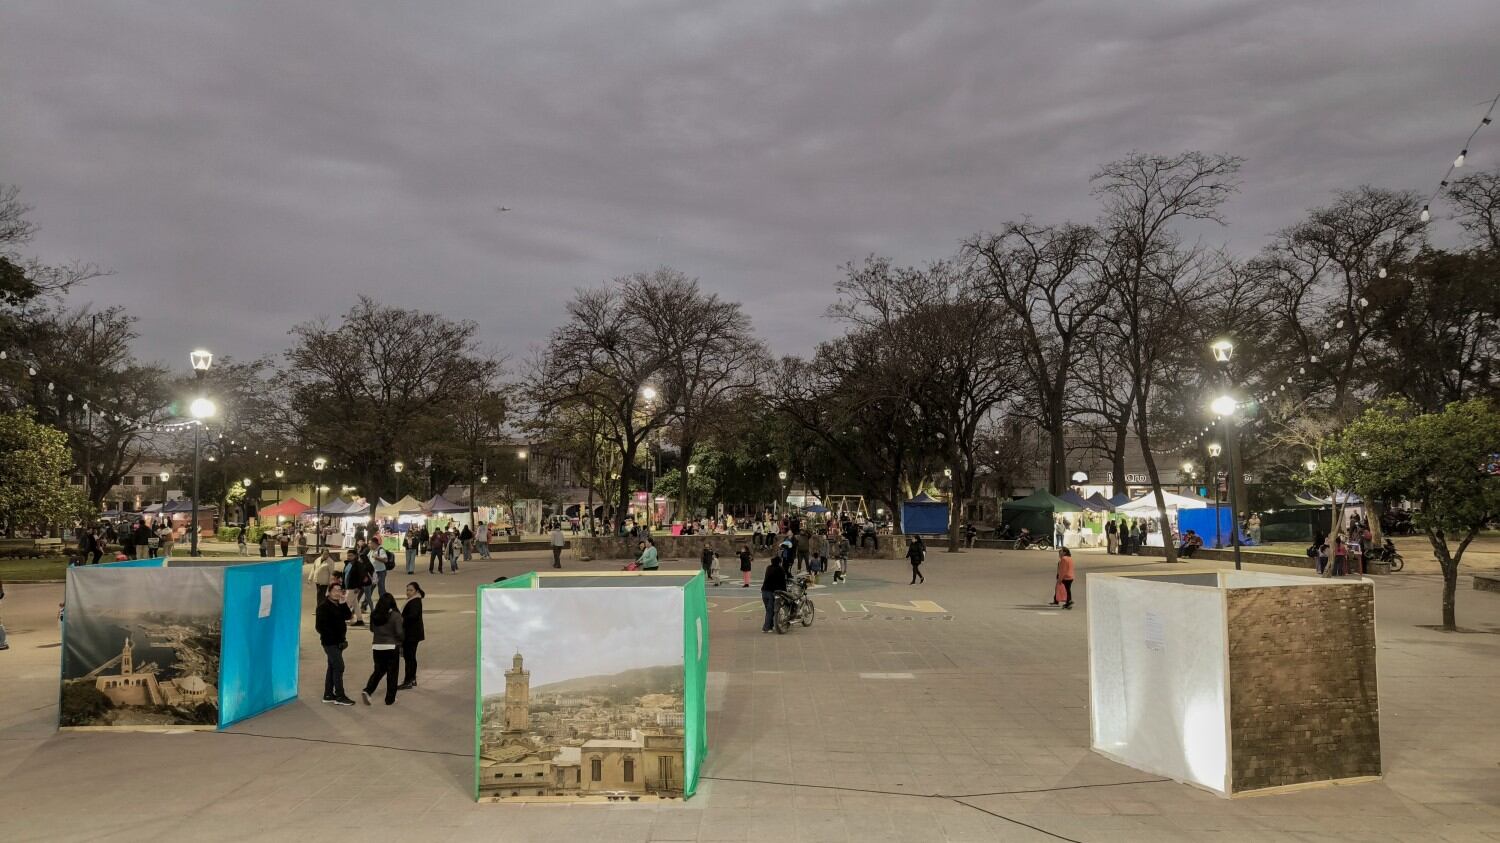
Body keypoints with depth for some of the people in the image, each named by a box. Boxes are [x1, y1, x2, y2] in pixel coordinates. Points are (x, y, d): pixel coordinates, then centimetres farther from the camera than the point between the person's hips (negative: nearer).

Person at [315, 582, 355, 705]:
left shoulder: (338, 604, 11)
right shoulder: (324, 606, -14)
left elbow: (347, 616, -1)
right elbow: (320, 626, -18)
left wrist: (343, 603, -11)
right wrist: (330, 636, -16)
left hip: (338, 641, 9)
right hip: (330, 642, -9)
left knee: (332, 667, 14)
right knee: (339, 667, -9)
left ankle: (328, 695, 23)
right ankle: (339, 696, -4)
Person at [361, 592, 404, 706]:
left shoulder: (374, 615, 0)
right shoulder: (395, 615, -14)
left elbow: (372, 629, 14)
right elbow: (399, 633, -14)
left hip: (377, 647, 4)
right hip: (392, 647, -4)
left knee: (378, 671, 20)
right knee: (392, 673, 7)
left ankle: (367, 691, 0)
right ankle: (390, 699, 13)